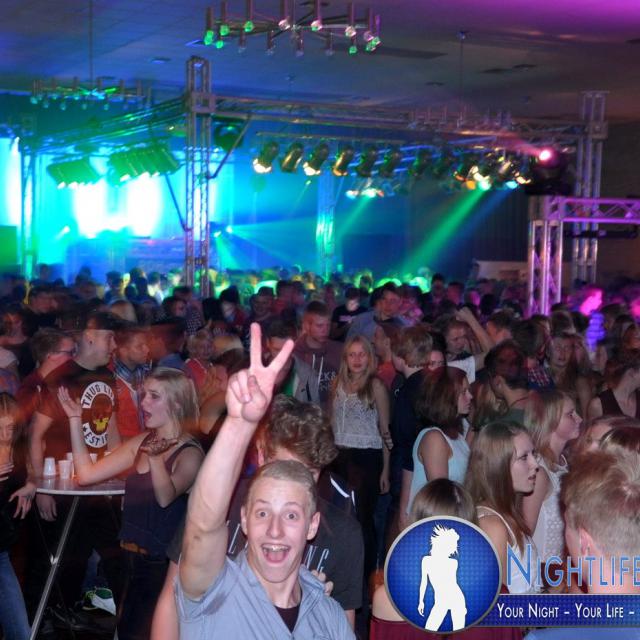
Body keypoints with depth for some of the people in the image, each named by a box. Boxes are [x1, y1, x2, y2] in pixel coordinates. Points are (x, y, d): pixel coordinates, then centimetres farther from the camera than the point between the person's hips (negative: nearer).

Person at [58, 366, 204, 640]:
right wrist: (75, 420, -4)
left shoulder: (190, 453, -14)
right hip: (133, 557, 6)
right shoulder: (141, 442, 5)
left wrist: (155, 458, -49)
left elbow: (165, 498, -30)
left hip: (163, 563, -6)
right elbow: (87, 473, 2)